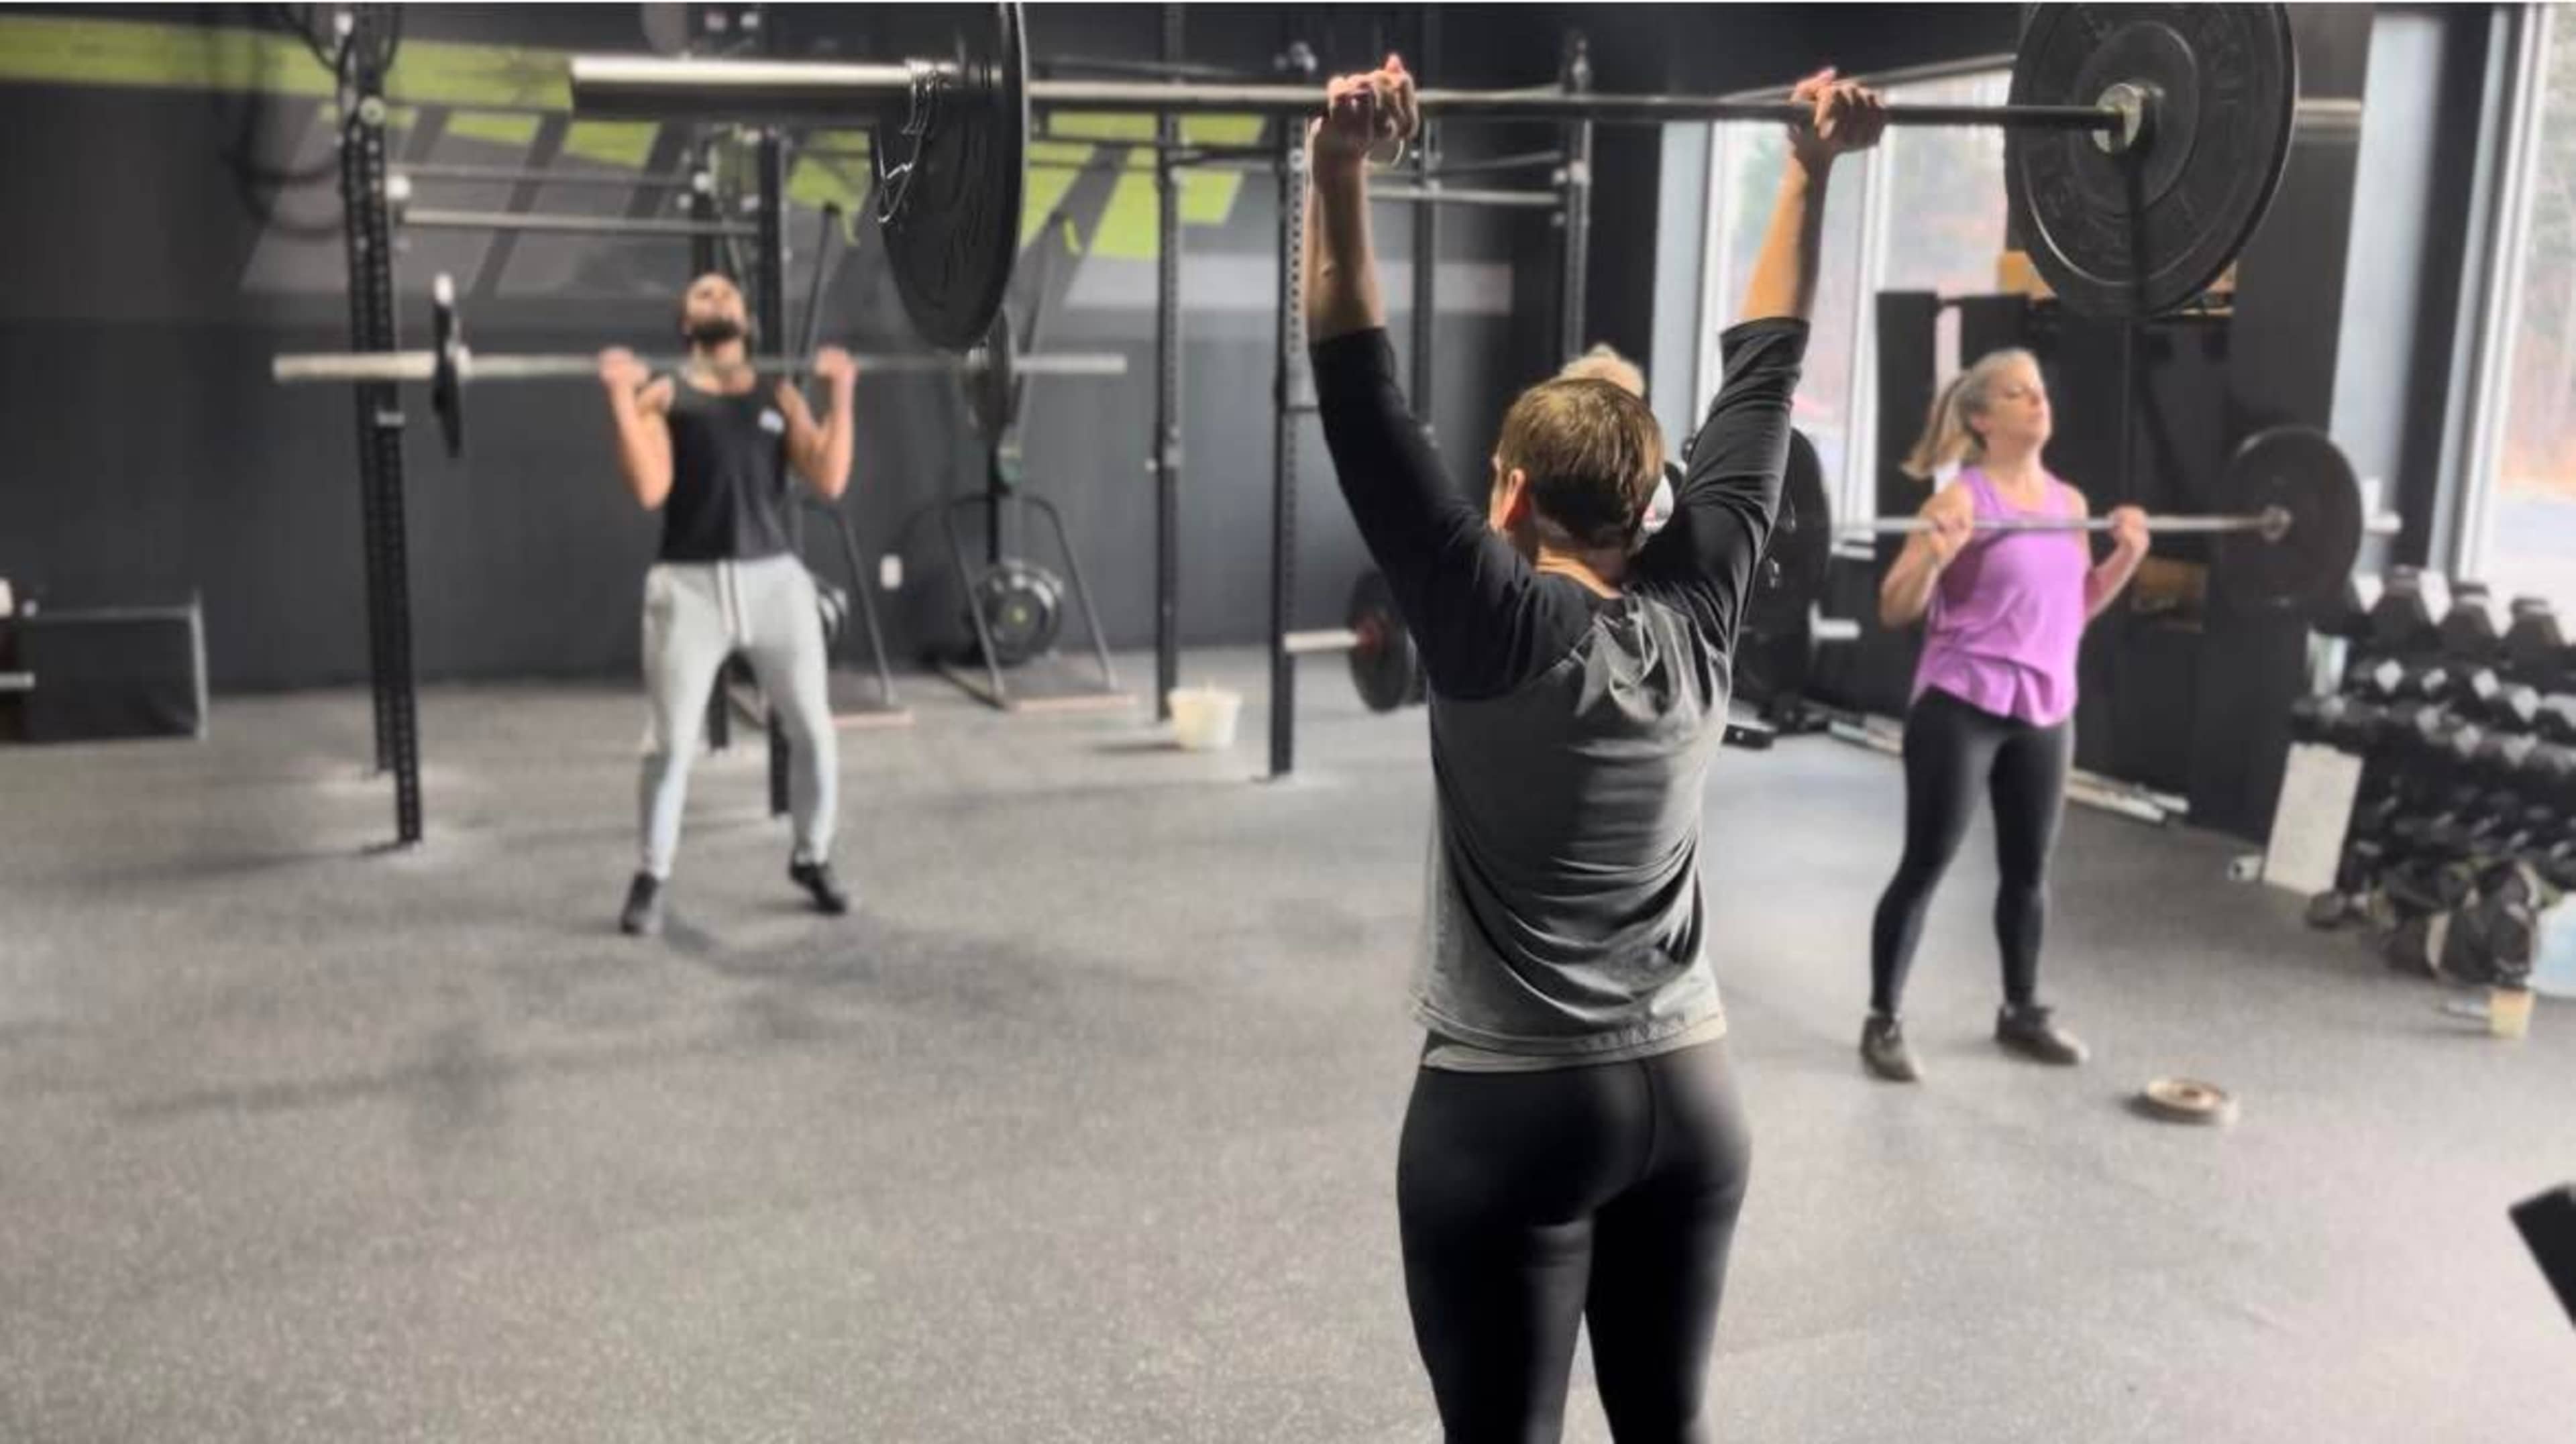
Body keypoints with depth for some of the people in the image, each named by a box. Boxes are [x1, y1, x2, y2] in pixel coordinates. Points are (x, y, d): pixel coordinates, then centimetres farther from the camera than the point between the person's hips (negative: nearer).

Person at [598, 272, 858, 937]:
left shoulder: (780, 394, 12)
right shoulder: (662, 395, 5)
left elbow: (830, 480, -1)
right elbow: (650, 489, -11)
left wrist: (841, 391, -1)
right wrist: (620, 396, -12)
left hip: (775, 580, 2)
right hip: (690, 587, -2)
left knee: (815, 734, 3)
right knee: (672, 745, -2)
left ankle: (812, 860, 26)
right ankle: (652, 879, 18)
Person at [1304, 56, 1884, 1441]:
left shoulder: (1493, 631, -14)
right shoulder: (1699, 614, -2)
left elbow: (1365, 406, -21)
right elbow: (1762, 374, 4)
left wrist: (1340, 177, -26)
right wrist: (1810, 172, 8)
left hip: (1512, 1110, -5)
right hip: (1689, 1097, 5)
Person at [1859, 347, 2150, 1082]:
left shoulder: (2070, 501, 9)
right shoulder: (1961, 498, -11)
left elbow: (2074, 603, 18)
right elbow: (1895, 609, -12)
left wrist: (2128, 553, 7)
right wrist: (1934, 555, -29)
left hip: (2046, 710, 6)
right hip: (1962, 707, -6)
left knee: (2029, 869, 15)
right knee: (1925, 865, -1)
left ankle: (2022, 1010, 32)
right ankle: (1883, 1022, 9)